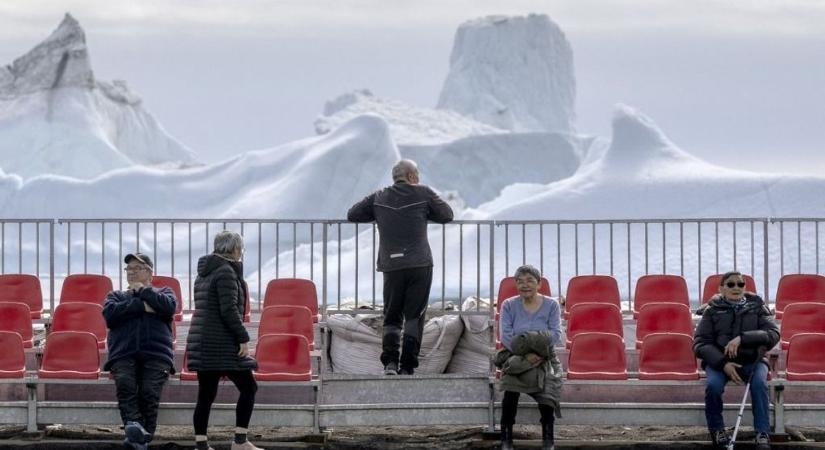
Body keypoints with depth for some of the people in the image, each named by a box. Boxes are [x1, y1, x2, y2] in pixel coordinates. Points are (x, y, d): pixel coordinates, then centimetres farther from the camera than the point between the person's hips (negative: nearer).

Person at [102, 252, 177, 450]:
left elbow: (169, 306, -1)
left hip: (156, 354, -1)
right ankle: (133, 423, -47)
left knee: (149, 393, -24)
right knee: (124, 383, -31)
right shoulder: (116, 296, 29)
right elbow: (110, 313, 4)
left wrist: (143, 291, 7)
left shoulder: (163, 293, 26)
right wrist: (141, 306, -1)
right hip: (123, 354, 1)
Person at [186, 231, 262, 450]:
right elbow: (229, 309, -19)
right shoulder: (226, 271, -11)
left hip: (201, 342, 9)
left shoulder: (204, 273, 17)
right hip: (220, 343, -9)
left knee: (206, 394, 8)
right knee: (248, 387, -1)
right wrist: (243, 338, -15)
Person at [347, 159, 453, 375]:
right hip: (420, 265, -2)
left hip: (391, 266, 2)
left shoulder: (379, 198, 10)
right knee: (414, 317, 3)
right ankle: (407, 367, -4)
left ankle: (390, 361, -12)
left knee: (391, 317, 9)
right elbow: (447, 215, 9)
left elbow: (352, 215, 14)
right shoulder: (423, 193, 3)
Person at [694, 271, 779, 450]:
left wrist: (742, 338, -23)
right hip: (719, 360, 0)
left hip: (752, 359, 0)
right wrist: (723, 363, -18)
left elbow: (773, 334, -8)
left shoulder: (756, 307, 7)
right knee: (713, 385, -31)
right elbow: (700, 343, -1)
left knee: (759, 383, -32)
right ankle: (717, 430, -9)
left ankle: (763, 435, -27)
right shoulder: (712, 310, 6)